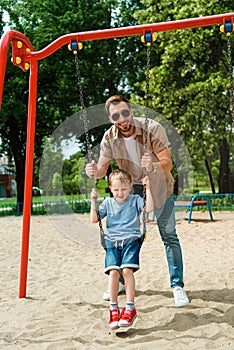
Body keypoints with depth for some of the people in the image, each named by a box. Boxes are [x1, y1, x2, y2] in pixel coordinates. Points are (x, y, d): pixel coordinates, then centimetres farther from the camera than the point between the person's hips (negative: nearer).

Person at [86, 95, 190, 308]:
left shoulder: (152, 129, -26)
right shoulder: (110, 137, -16)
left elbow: (167, 163, -31)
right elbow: (102, 169, -11)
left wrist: (153, 166, -53)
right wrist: (94, 171, -35)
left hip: (159, 186, -3)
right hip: (131, 188, 3)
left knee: (169, 236, -4)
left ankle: (178, 286, 5)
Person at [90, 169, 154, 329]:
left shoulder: (135, 200, 9)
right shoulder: (108, 203, 16)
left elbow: (149, 208, -8)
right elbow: (94, 219, 12)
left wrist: (148, 189, -10)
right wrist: (93, 201, 4)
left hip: (131, 240, -2)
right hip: (112, 242, 2)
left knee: (127, 270, -24)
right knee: (113, 271, -20)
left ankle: (130, 308, -15)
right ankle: (114, 309, -11)